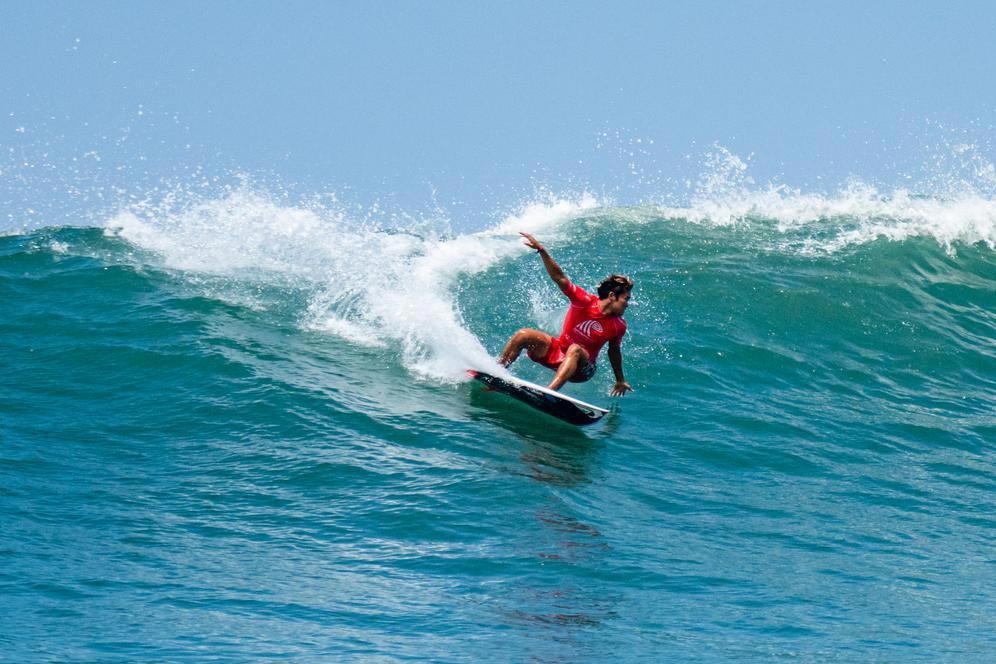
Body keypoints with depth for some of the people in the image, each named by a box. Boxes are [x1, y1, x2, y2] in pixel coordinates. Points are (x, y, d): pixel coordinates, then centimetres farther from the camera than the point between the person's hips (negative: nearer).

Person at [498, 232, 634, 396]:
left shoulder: (618, 326, -8)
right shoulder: (585, 301, -14)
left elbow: (614, 351, 9)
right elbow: (560, 278, -20)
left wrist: (620, 380, 20)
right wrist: (542, 251, -32)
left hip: (581, 368, -2)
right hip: (557, 351, 2)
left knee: (575, 349, -38)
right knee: (523, 335, -18)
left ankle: (550, 391, -56)